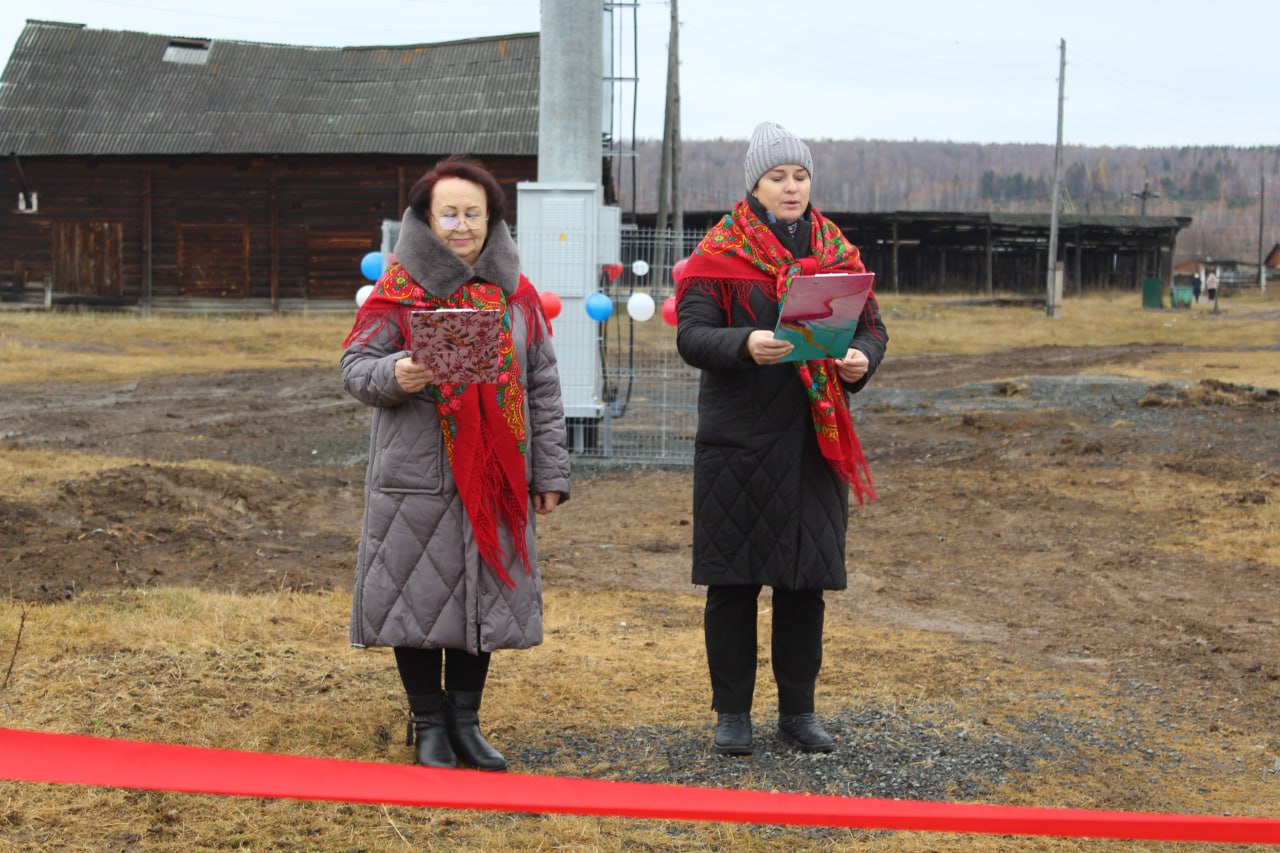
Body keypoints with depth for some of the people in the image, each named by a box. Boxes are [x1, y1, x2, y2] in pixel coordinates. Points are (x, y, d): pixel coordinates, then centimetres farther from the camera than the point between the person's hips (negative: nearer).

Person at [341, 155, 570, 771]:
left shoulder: (516, 293, 10)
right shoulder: (397, 292, -1)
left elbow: (543, 388, 13)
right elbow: (354, 366, -2)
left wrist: (550, 472, 9)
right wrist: (394, 376, -25)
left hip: (496, 481, 3)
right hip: (418, 478, -3)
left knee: (485, 597, 9)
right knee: (423, 598, 2)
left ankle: (465, 720, 24)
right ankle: (428, 726, 17)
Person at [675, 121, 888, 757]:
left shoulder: (835, 251, 12)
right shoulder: (720, 252, -1)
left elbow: (871, 325, 12)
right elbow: (691, 335, -9)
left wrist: (861, 358, -11)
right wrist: (745, 345, -28)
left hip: (815, 437, 4)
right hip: (737, 437, -3)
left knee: (807, 576, 8)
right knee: (733, 579, 2)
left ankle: (798, 711, 20)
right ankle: (732, 712, 15)